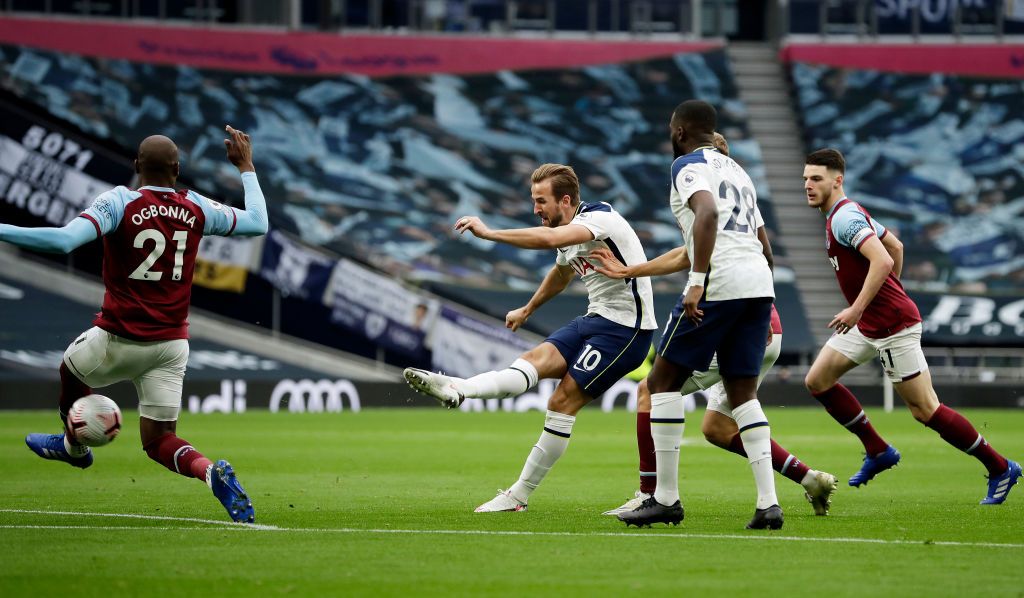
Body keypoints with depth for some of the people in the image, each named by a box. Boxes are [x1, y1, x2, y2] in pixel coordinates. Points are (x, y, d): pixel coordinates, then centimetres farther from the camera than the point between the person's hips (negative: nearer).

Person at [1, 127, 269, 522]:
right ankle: (211, 471, -22)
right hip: (172, 344, 3)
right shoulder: (196, 209, -1)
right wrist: (246, 168, 26)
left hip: (119, 339, -3)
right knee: (158, 441, 7)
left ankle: (74, 446, 53)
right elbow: (258, 223, 14)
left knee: (70, 370, 31)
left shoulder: (118, 202, -14)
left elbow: (64, 240, -28)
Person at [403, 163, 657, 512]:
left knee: (563, 401, -13)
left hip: (625, 327, -9)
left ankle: (519, 495, -10)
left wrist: (488, 233, -33)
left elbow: (548, 238, -37)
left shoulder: (598, 218, -18)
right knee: (536, 359, -15)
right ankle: (456, 389, -38)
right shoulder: (570, 232, 12)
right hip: (596, 319, 9)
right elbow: (561, 273, 36)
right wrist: (527, 310, 50)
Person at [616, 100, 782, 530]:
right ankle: (768, 503, 0)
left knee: (662, 381, 3)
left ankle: (666, 498, 1)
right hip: (759, 284, 8)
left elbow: (707, 213, -20)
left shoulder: (689, 165, 1)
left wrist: (697, 281, -25)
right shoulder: (737, 171, 27)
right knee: (742, 393, 13)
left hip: (718, 284, -8)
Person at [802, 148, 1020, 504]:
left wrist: (858, 308, -30)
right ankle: (878, 451, 15)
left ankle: (1000, 468, 3)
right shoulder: (847, 214, 13)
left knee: (924, 409, -7)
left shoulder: (844, 217, -18)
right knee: (817, 381, 7)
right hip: (868, 326, 10)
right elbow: (895, 245, 24)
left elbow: (882, 261, -31)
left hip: (893, 325, -10)